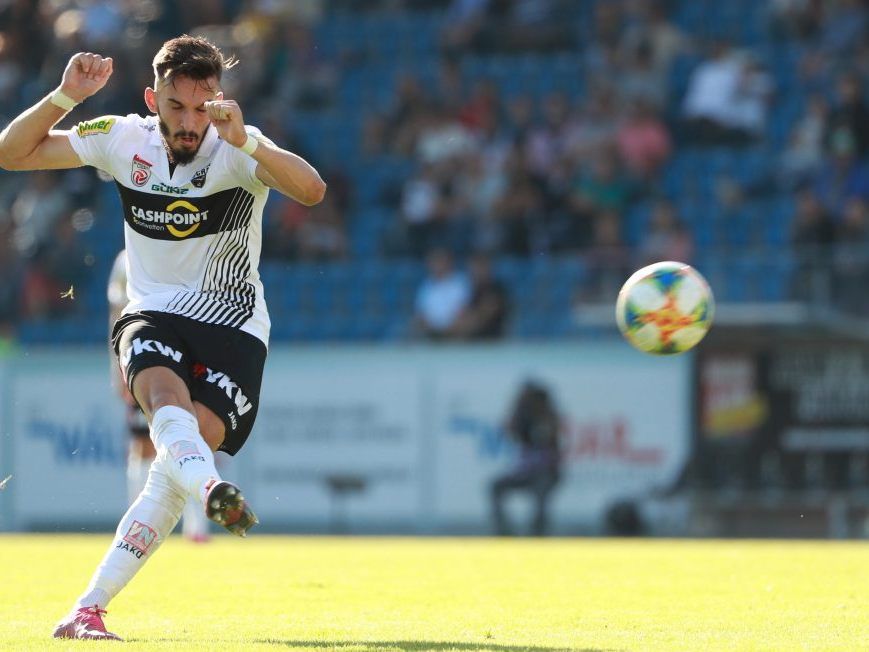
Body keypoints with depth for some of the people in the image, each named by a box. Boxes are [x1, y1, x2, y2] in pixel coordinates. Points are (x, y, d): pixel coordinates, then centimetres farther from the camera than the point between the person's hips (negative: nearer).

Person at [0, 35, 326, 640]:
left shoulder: (238, 149, -12)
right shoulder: (123, 139, -2)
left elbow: (311, 189, -30)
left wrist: (244, 139, -44)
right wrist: (66, 96, -15)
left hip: (233, 325, -2)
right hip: (152, 316, 2)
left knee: (184, 456, -18)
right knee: (165, 394, -33)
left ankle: (87, 608, -14)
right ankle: (211, 489, -64)